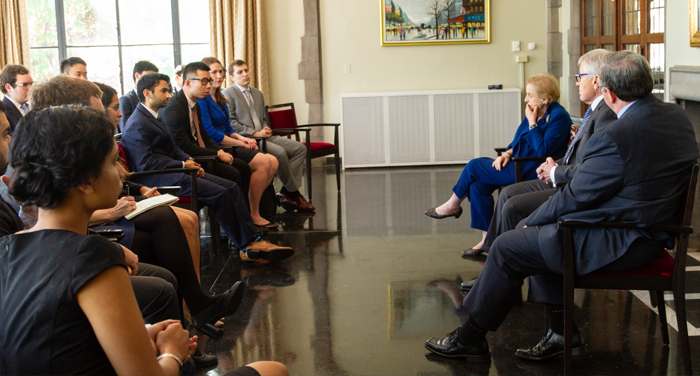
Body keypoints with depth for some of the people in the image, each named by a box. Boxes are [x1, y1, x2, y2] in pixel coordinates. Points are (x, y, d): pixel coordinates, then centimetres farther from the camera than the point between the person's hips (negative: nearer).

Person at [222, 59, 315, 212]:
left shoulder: (258, 94, 24)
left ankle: (286, 192, -15)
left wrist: (266, 129, 4)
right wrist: (255, 133, -15)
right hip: (245, 139, -8)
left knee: (299, 148, -9)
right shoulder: (227, 94, 0)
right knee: (279, 152, -30)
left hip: (262, 136, 8)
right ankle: (294, 193, -14)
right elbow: (230, 123, -10)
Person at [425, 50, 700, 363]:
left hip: (619, 243, -10)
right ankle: (563, 332, 22)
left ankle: (470, 337, 18)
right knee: (539, 236, 20)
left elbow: (575, 197, -17)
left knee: (508, 248, 1)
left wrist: (530, 221, 0)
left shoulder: (614, 137, -26)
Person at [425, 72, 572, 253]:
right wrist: (508, 153, 1)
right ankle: (487, 239, -3)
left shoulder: (559, 117, -15)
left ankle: (453, 205, 16)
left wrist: (532, 123, -17)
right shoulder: (533, 112, 12)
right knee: (478, 184, -6)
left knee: (474, 166, -8)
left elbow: (543, 150, -24)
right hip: (520, 164, 10)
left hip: (532, 172, -10)